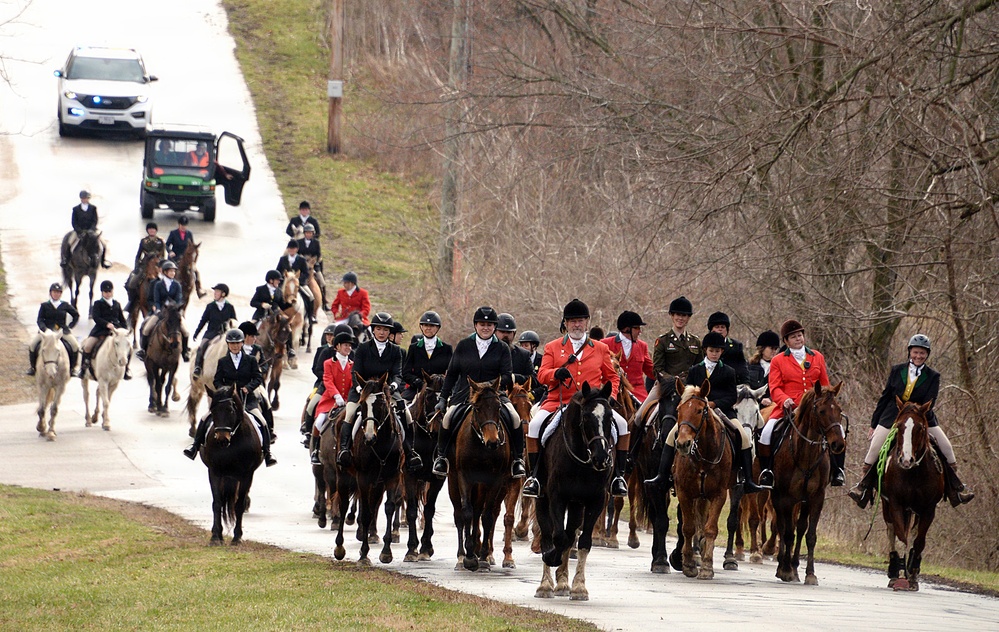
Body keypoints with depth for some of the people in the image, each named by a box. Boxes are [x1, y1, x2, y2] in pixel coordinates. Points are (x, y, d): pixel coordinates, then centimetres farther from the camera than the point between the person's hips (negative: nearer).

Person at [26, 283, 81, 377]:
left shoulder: (65, 306, 6)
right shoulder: (44, 306, 3)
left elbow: (76, 315, 17)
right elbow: (39, 320, -2)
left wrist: (70, 327, 5)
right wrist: (45, 329, -21)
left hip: (62, 331, 1)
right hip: (46, 330, -1)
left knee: (75, 346, -19)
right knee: (32, 345, -19)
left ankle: (72, 368, -3)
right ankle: (32, 366, -1)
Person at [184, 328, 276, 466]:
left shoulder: (250, 360, 5)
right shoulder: (222, 362, 8)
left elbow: (258, 378, 2)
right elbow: (217, 381, 6)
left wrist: (248, 387, -17)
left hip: (247, 398, -1)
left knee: (262, 422, -21)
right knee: (205, 419, -11)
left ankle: (267, 454, -14)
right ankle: (195, 447, 0)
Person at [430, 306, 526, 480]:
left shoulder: (502, 348, 6)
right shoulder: (463, 346, 9)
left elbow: (507, 375, -2)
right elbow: (451, 374, 13)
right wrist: (443, 397, 7)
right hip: (464, 394, 0)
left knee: (515, 418, -24)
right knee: (448, 417, -25)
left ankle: (518, 459, -8)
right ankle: (441, 456, -4)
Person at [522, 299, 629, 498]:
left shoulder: (601, 349, 14)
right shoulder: (552, 348, 11)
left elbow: (612, 377, 18)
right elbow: (541, 375, 1)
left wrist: (610, 397, -1)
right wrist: (556, 373, -22)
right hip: (558, 403, -1)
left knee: (621, 424, -20)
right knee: (535, 425, -27)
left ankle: (618, 475, -7)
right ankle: (534, 475, -14)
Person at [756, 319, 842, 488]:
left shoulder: (817, 358, 14)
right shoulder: (778, 361, 7)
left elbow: (825, 385, 17)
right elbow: (774, 388, 0)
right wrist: (784, 400, -20)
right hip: (788, 408, -2)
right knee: (767, 433, -24)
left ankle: (837, 473, -1)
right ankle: (766, 472, -7)